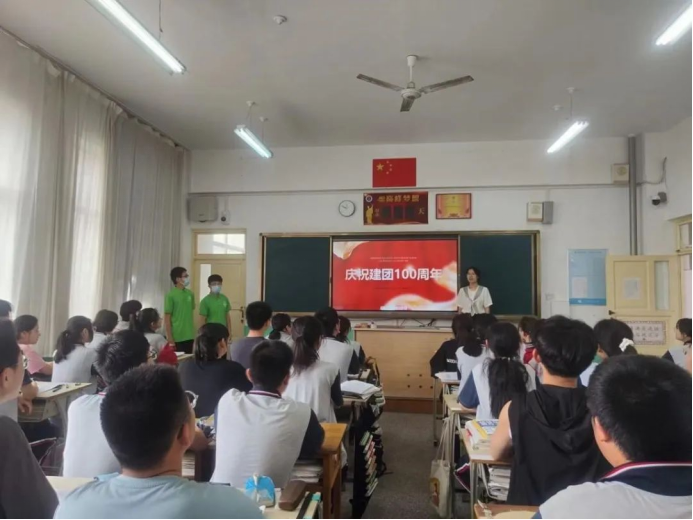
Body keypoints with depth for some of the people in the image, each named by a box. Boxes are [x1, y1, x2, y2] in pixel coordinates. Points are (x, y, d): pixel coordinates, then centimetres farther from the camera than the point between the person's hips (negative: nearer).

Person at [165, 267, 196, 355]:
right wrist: (170, 338, -12)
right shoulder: (171, 295, -9)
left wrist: (193, 333, 12)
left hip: (189, 336, 5)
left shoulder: (190, 294, 7)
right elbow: (167, 318, -8)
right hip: (177, 337, -5)